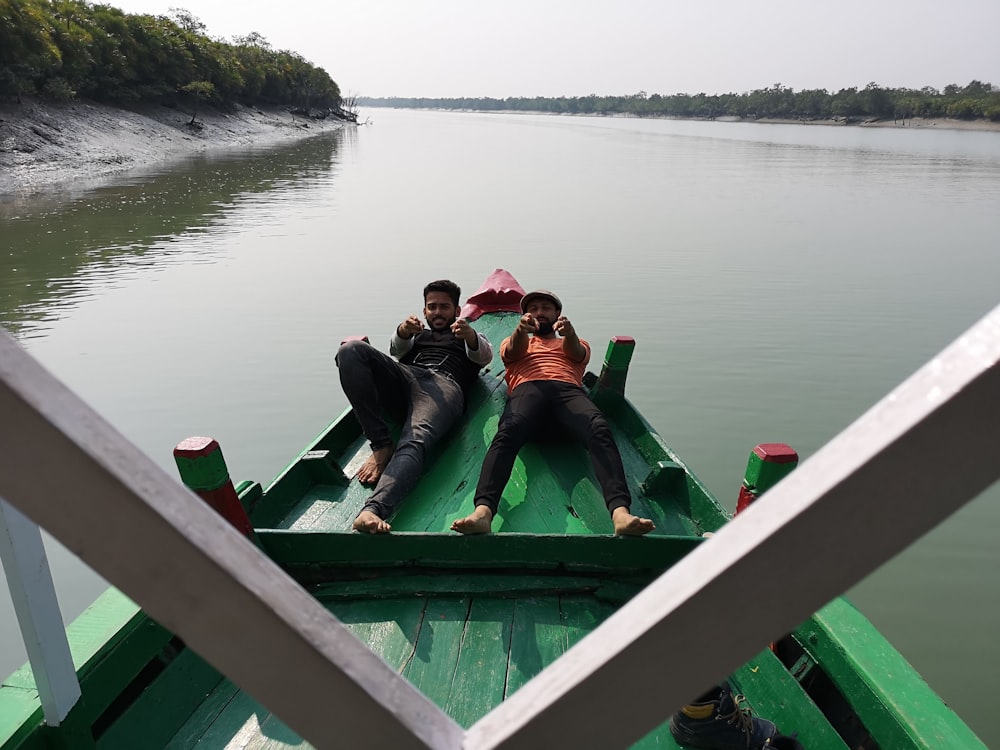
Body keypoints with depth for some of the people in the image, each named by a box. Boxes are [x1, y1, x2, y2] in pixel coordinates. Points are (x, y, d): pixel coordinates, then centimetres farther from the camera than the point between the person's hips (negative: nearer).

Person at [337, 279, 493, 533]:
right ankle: (381, 446, -27)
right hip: (404, 377, 4)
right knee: (351, 349, -26)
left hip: (444, 385, -3)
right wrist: (404, 331, -11)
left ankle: (373, 510, -62)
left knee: (415, 441, -37)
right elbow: (397, 349, 15)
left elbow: (485, 355, 9)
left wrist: (470, 336, -16)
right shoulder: (417, 334, 40)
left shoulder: (470, 338, 35)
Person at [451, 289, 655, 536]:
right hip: (528, 389, 0)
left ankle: (620, 512, -54)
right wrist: (521, 330, -17)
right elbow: (514, 350, 11)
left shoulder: (576, 345, 37)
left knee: (600, 432, -34)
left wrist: (570, 334, -17)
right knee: (506, 433, -36)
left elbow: (576, 352, 10)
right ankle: (483, 510, -56)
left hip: (569, 389, 1)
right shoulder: (514, 342, 37)